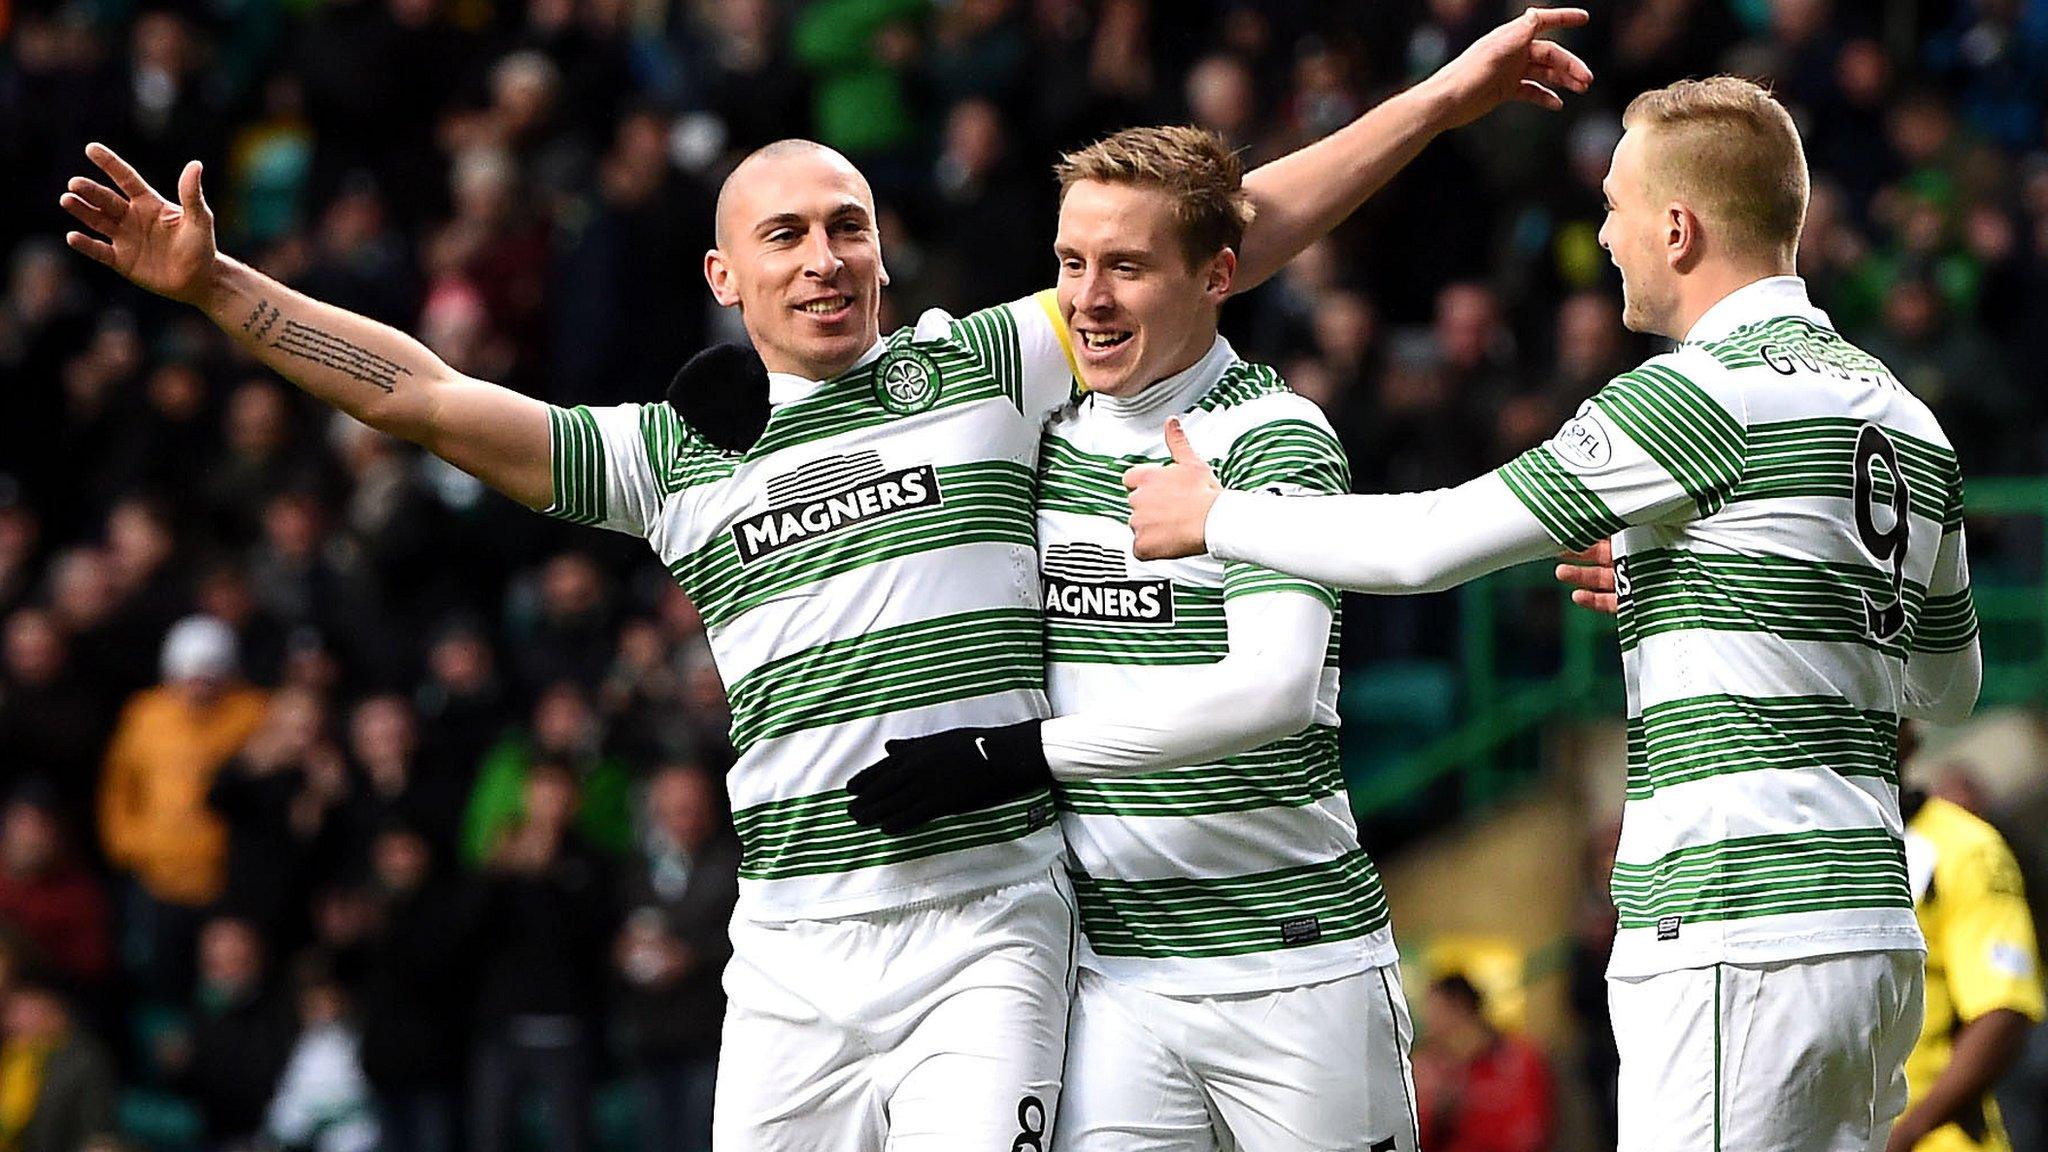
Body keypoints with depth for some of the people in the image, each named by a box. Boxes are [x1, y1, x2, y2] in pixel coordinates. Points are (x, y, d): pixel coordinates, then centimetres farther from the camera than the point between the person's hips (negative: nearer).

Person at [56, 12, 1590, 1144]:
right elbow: (427, 398, 14)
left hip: (988, 918, -2)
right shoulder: (673, 455, 15)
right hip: (792, 944, 3)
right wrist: (214, 286, 7)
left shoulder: (985, 369, 9)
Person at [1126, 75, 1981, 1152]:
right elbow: (1949, 682, 29)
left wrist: (1214, 515, 7)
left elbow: (1430, 544, -9)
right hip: (1872, 929, 9)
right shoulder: (1906, 421, 16)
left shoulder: (1714, 389, -10)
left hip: (1739, 936, -9)